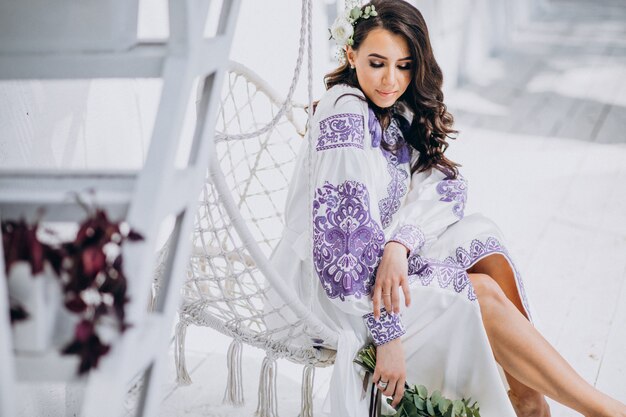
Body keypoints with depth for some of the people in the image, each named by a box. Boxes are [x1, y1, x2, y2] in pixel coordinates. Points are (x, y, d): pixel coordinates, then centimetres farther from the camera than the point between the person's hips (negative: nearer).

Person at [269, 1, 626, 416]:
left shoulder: (399, 112, 5)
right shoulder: (344, 113, -20)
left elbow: (445, 190, -7)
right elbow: (345, 226, -27)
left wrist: (398, 246, -28)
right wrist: (387, 333, -29)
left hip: (378, 255, 7)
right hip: (326, 277, -7)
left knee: (483, 241, -13)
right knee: (482, 293, -16)